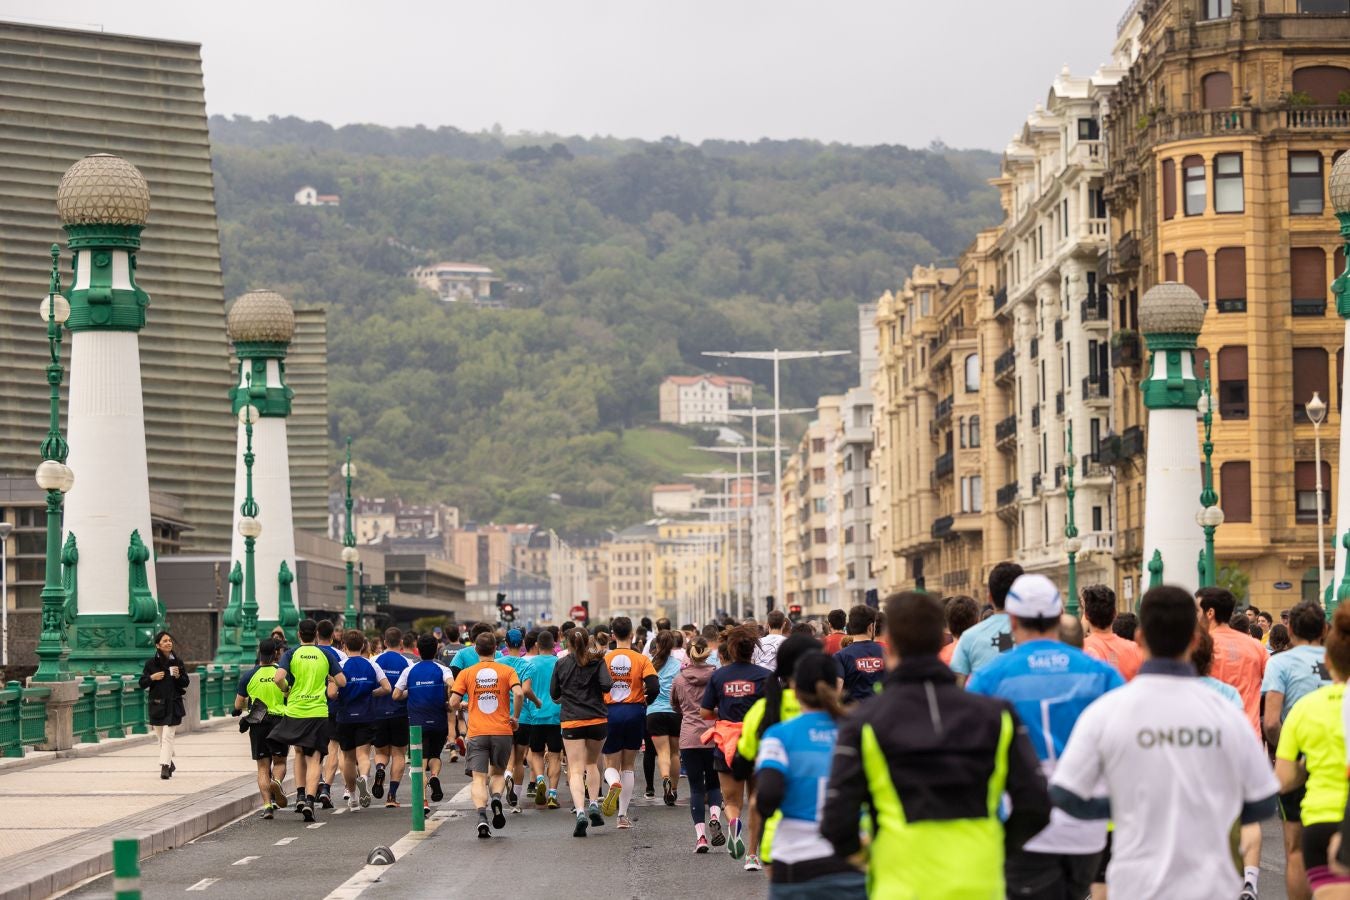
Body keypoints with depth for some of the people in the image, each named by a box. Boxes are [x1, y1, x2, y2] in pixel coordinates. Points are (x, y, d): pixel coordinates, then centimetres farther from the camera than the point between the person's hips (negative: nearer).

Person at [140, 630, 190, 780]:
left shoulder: (178, 662, 2)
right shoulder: (151, 663, 1)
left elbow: (186, 683, 6)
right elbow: (142, 684, 4)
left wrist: (178, 676, -13)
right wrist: (152, 678, -14)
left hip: (173, 704, -1)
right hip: (156, 704, 1)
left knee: (167, 736, -11)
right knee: (161, 737, 9)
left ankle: (165, 767, -14)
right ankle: (170, 763, 28)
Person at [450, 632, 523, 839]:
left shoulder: (466, 674, 3)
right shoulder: (507, 671, 3)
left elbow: (454, 702, -3)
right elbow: (519, 693, -13)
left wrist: (461, 707, 20)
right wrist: (515, 717, 2)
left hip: (477, 733, -1)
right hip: (503, 731, 1)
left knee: (479, 778, -1)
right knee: (497, 773, 19)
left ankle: (482, 817, -23)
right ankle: (496, 798, -12)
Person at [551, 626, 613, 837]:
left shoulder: (561, 664, 3)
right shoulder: (597, 661, 0)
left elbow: (554, 694, 9)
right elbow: (607, 685, -14)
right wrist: (598, 692, 8)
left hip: (571, 721, -1)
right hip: (597, 719, 1)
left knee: (576, 770, -4)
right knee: (592, 763, 23)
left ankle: (580, 811, -22)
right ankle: (594, 805, 11)